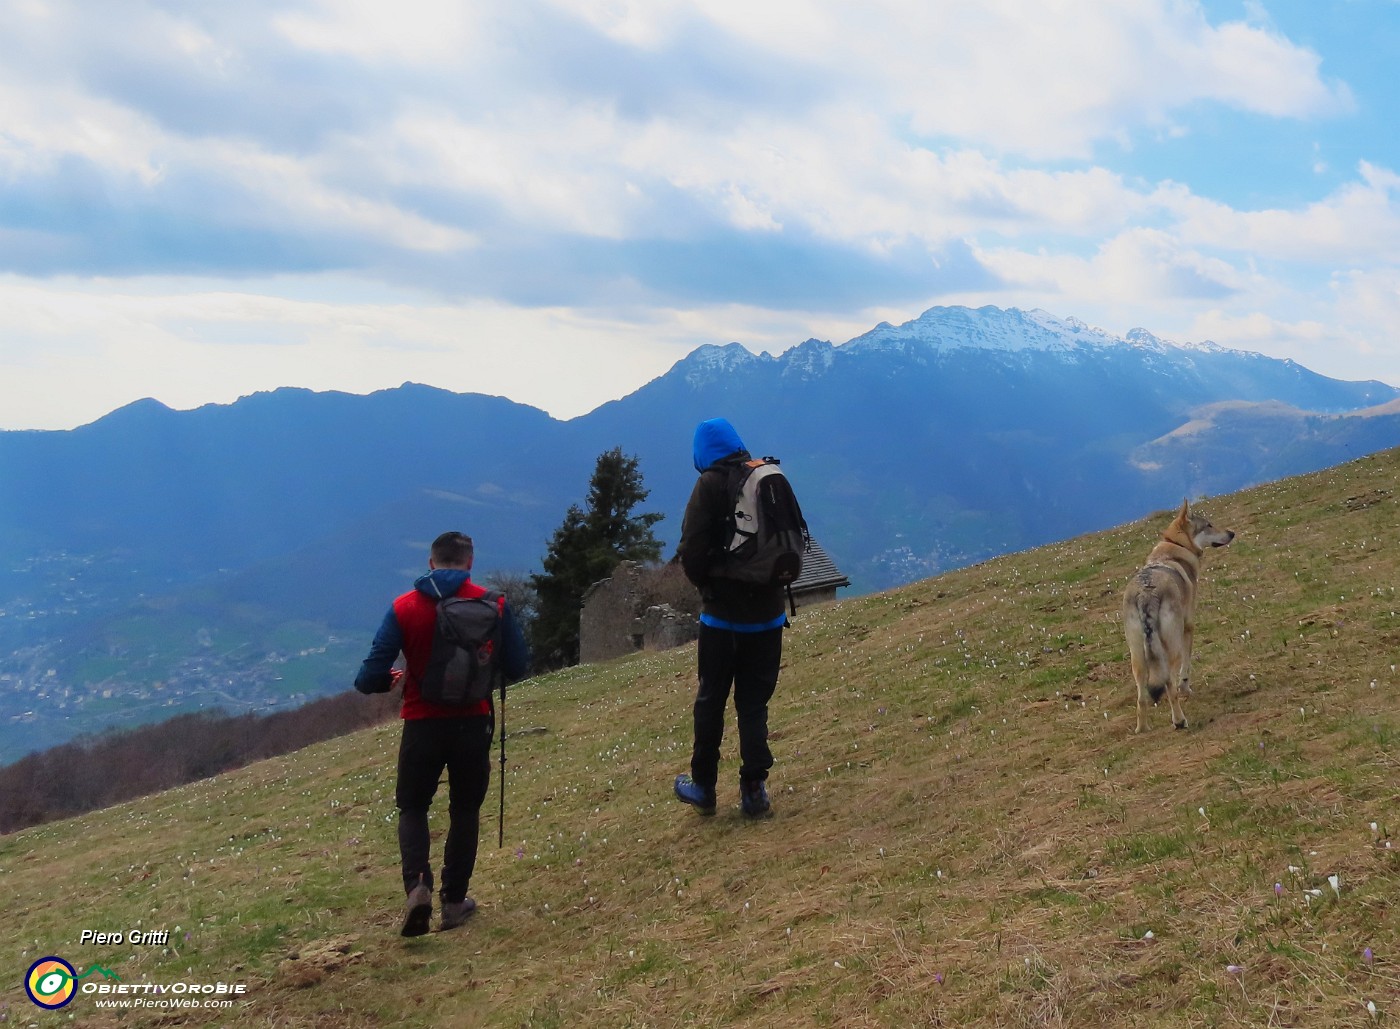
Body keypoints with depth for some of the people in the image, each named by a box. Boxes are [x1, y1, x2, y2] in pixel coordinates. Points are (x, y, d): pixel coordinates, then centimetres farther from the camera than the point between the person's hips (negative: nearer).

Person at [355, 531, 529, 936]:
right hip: (473, 723, 1)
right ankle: (454, 900, 20)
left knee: (412, 807, 16)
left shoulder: (403, 609, -7)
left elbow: (371, 678, -10)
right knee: (465, 810, 17)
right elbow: (517, 667, -2)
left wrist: (393, 679, 13)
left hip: (422, 724, 0)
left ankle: (418, 885, -6)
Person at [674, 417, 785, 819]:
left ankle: (703, 787, 17)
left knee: (710, 700, 9)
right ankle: (754, 789, 8)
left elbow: (692, 550, -14)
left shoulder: (711, 484, -11)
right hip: (767, 612, 4)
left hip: (723, 613, -4)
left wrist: (706, 585, 3)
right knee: (755, 702, 10)